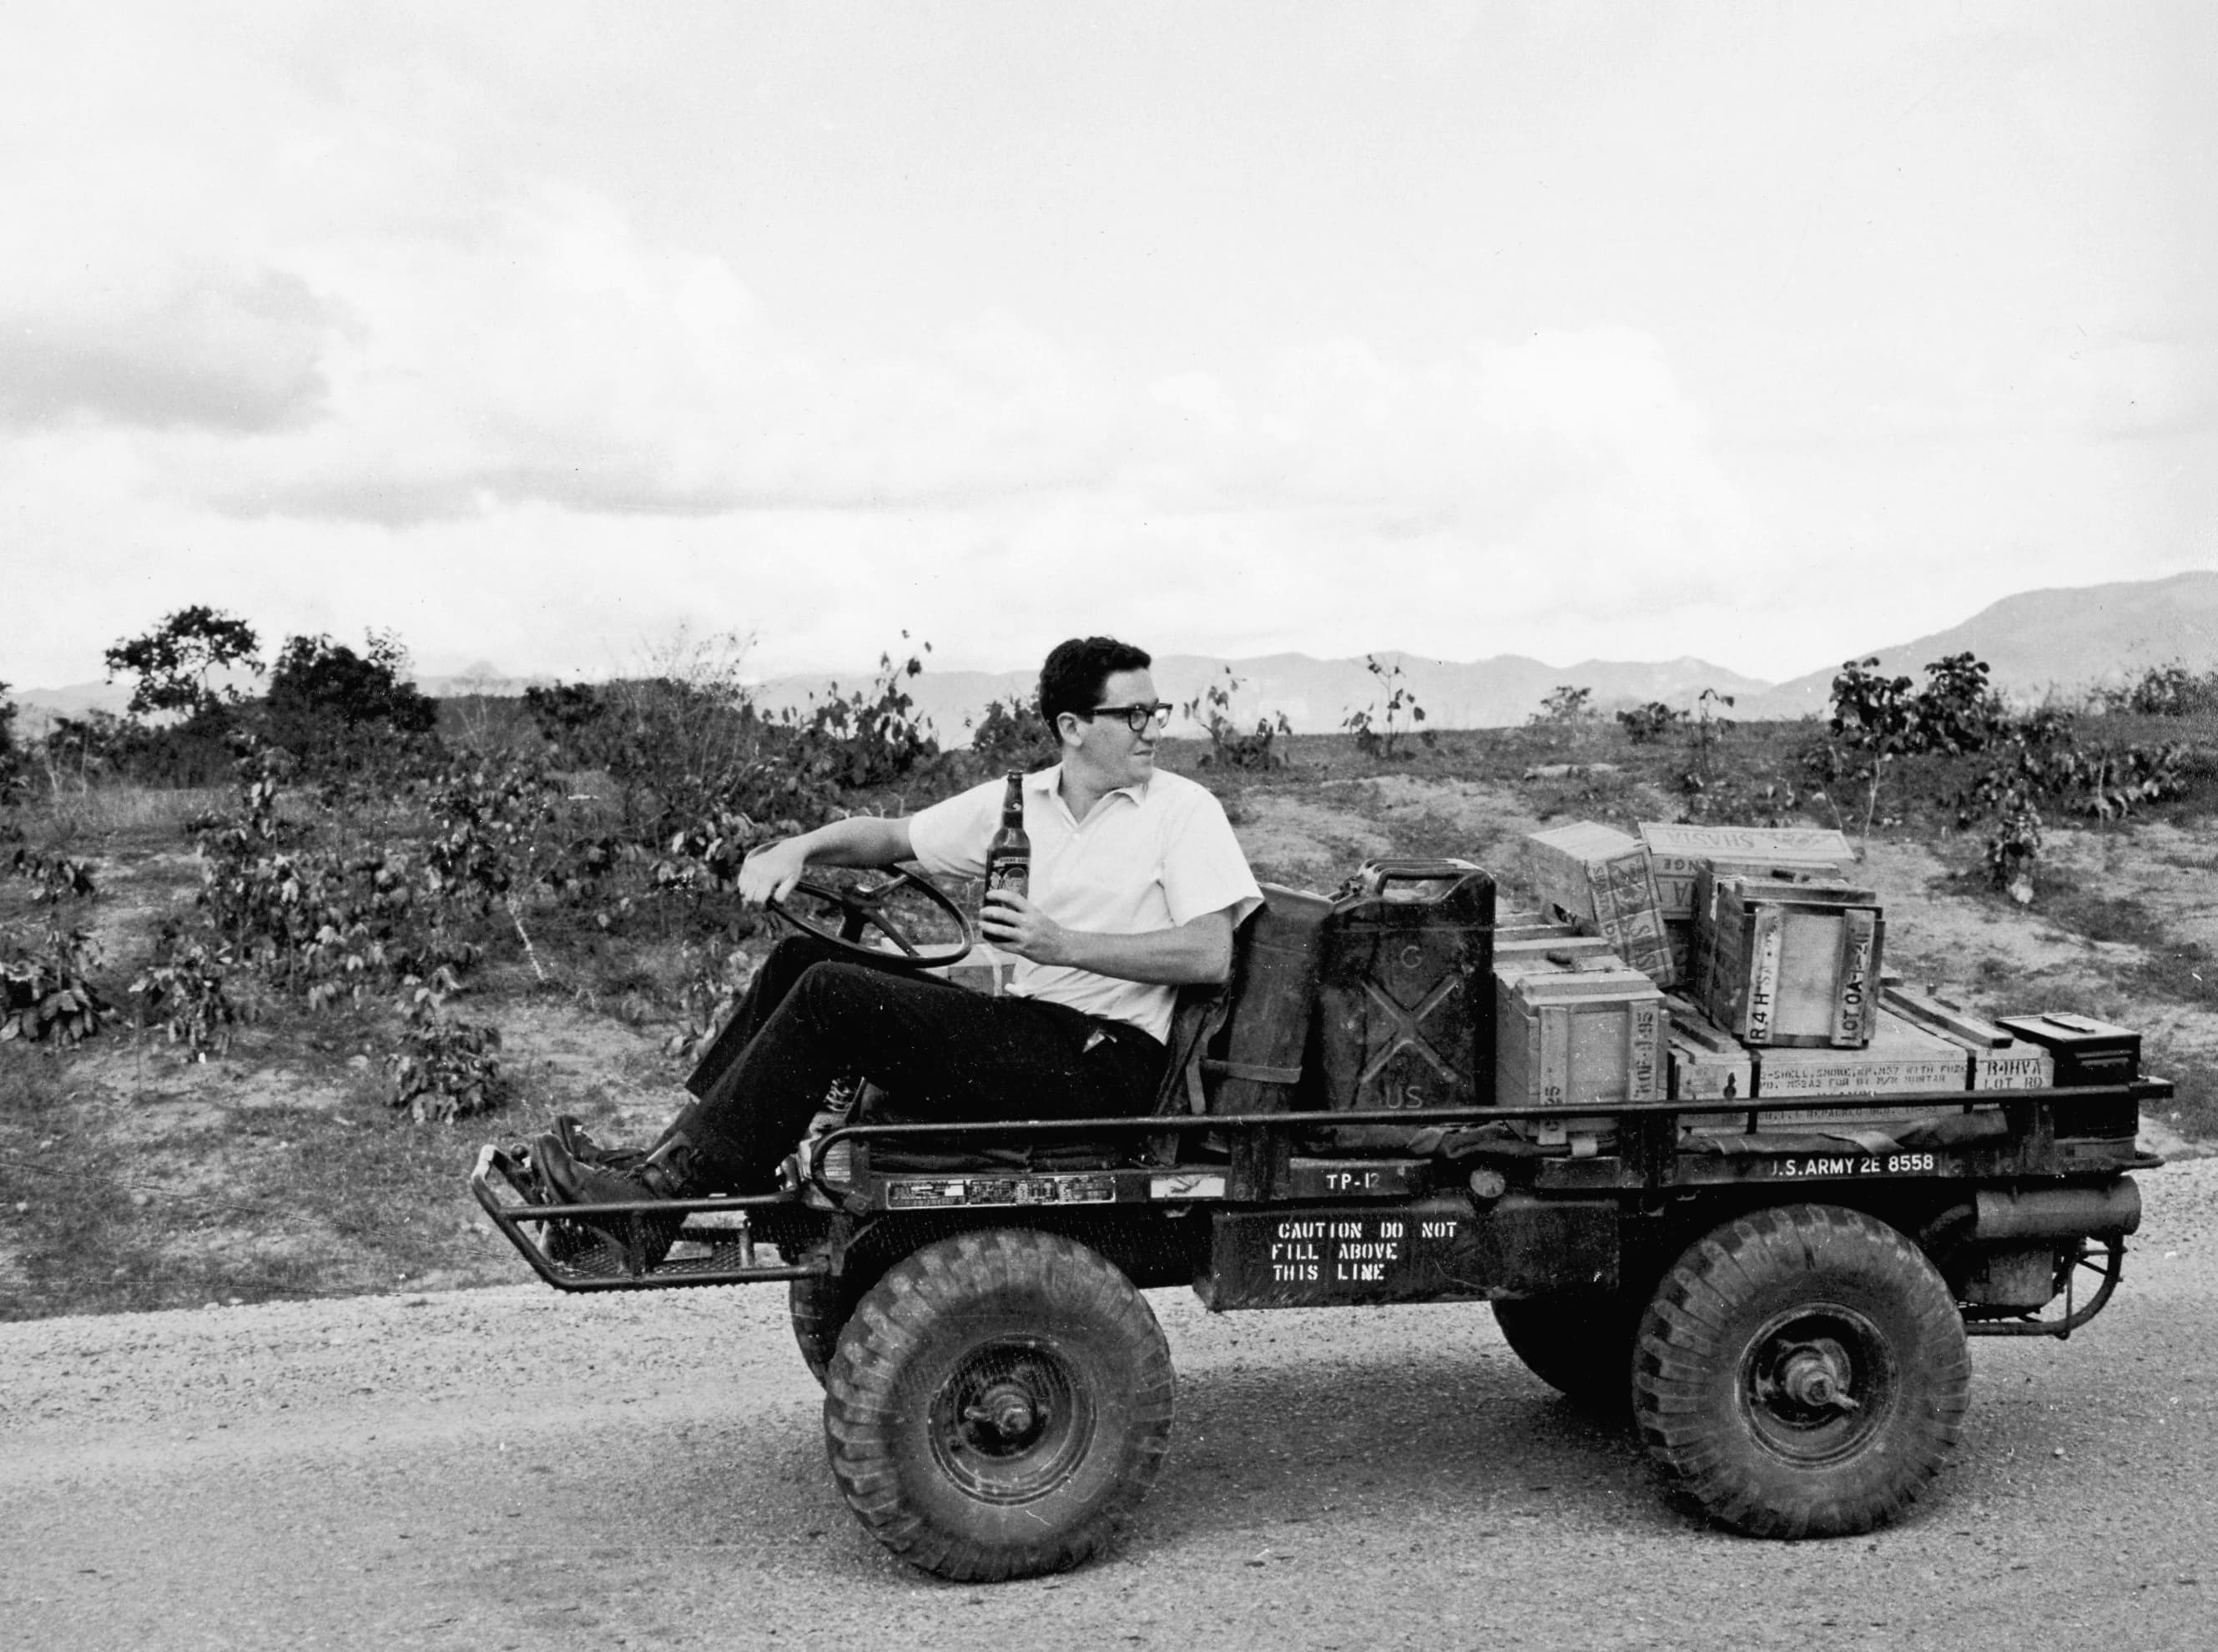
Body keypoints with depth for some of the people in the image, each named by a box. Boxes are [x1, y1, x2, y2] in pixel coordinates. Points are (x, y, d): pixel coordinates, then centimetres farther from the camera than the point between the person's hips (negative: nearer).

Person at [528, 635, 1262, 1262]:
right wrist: (796, 850, 0)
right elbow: (891, 835, 20)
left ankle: (664, 1192, -18)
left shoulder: (1184, 810, -3)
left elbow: (1210, 955, -13)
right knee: (801, 956, -1)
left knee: (833, 992, -18)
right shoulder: (1019, 801, 13)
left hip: (1104, 1066, -7)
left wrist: (1062, 944, -20)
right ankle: (670, 1152, -5)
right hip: (1022, 1028, 7)